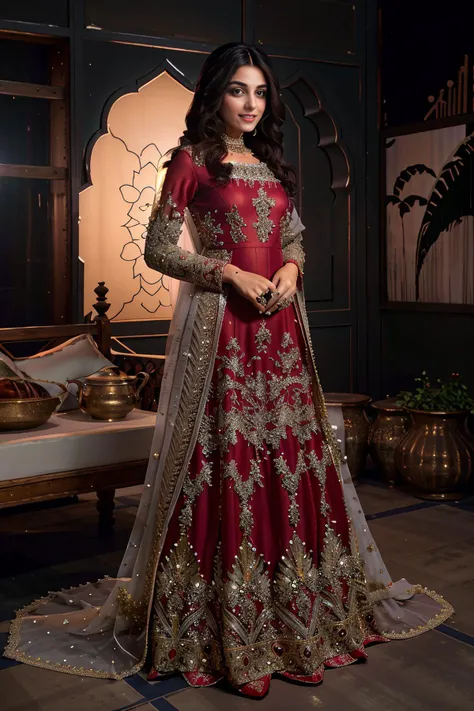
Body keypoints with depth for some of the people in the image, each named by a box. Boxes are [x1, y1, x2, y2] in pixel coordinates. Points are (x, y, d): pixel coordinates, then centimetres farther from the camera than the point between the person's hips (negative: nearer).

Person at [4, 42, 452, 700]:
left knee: (291, 457, 6)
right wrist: (232, 275, -15)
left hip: (279, 325, 6)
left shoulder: (273, 165, 18)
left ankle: (296, 612, 21)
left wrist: (290, 272, -1)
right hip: (219, 324, -6)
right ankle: (220, 627, 8)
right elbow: (159, 250, -5)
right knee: (224, 457, -5)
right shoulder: (192, 160, 0)